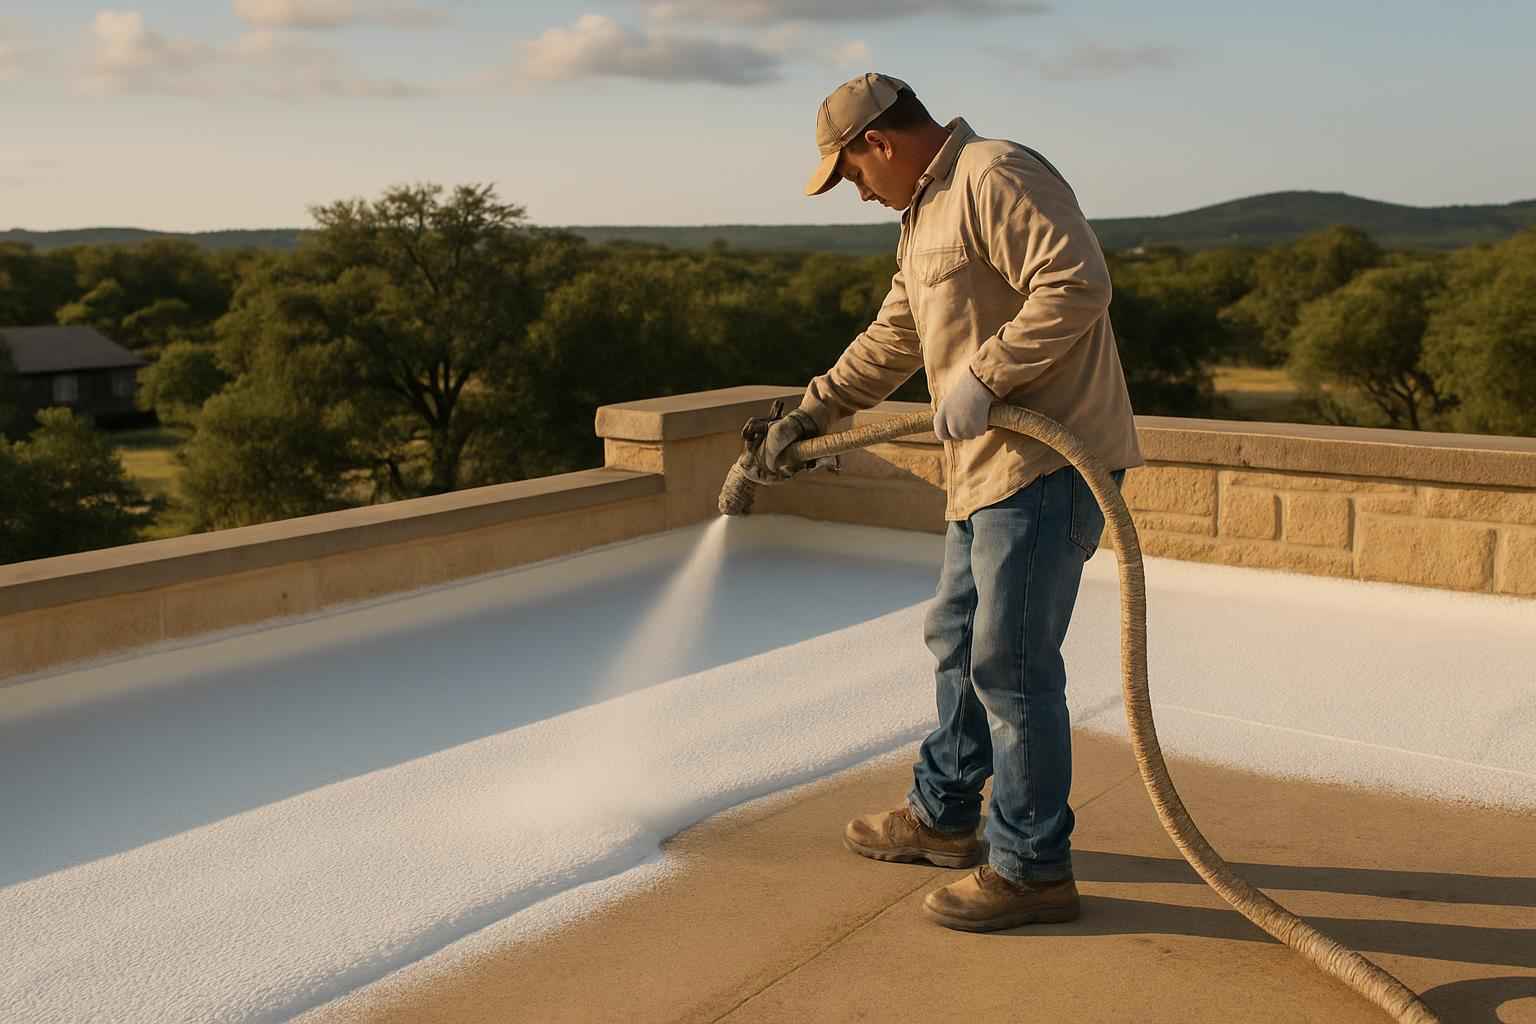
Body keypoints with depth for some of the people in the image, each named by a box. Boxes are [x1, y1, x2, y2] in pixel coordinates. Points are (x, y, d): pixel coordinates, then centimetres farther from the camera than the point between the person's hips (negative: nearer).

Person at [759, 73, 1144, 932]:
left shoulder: (996, 178, -13)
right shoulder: (927, 213, 20)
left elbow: (1077, 283, -25)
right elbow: (893, 339, 29)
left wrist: (984, 378, -22)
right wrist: (809, 414, 28)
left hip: (1048, 462, -11)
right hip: (989, 466, 11)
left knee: (1010, 662, -6)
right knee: (957, 639, 19)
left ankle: (1033, 868, 6)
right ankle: (945, 816, 35)